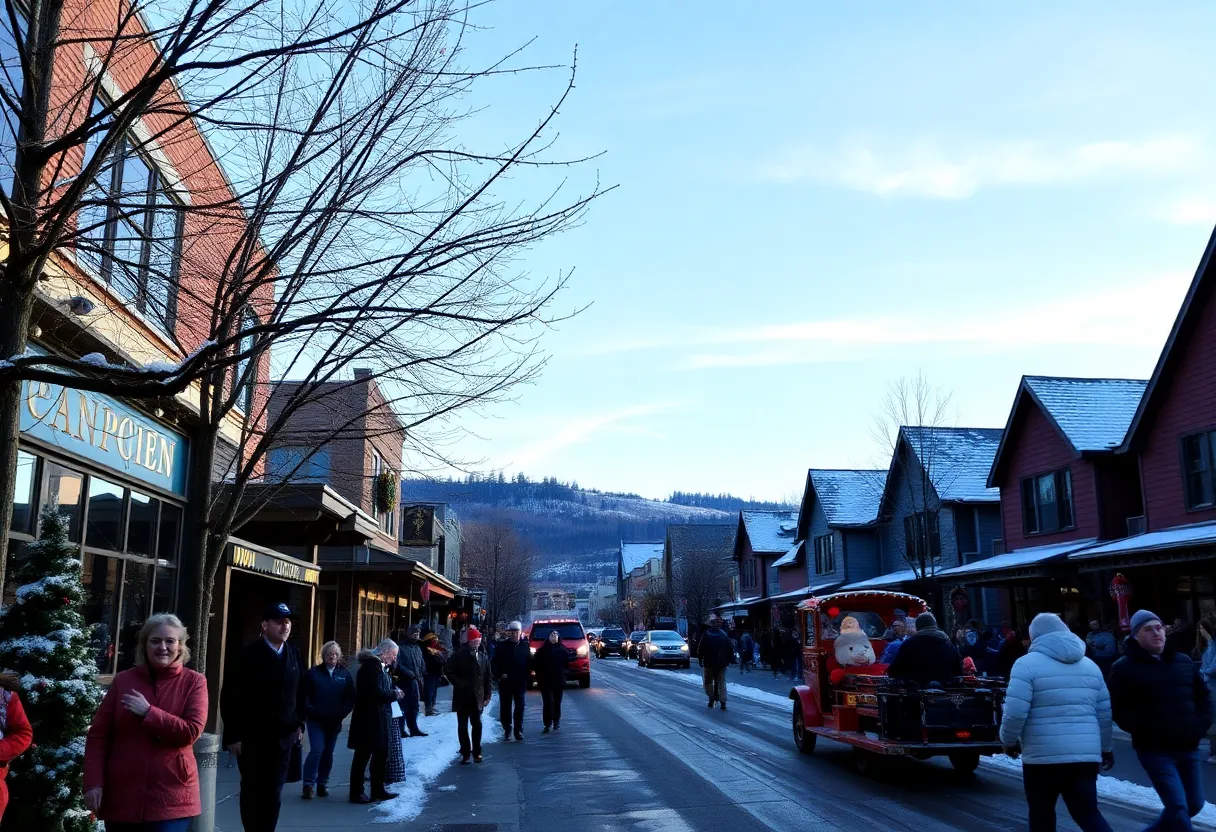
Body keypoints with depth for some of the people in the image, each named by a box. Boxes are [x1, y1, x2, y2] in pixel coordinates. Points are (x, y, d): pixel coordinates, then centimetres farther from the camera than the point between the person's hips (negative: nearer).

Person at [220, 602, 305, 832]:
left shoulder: (294, 655, 6)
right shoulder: (249, 655, -9)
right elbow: (230, 697, -10)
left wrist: (299, 724, 7)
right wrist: (233, 735, -12)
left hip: (282, 736, 3)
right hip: (251, 737, -3)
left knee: (274, 793, 3)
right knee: (252, 791, 8)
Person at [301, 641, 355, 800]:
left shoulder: (345, 674, 6)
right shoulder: (313, 673, 0)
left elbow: (351, 697, 6)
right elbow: (305, 694, -2)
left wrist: (343, 713, -4)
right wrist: (311, 711, -11)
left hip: (334, 722, 3)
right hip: (316, 720, -3)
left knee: (328, 753, 8)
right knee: (317, 750, -13)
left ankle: (322, 784, 18)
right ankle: (308, 784, -5)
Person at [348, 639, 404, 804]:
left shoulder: (378, 665, 16)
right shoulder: (372, 665, -17)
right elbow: (375, 692, -25)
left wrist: (394, 693, 3)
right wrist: (394, 695, -12)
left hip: (378, 718, 11)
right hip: (370, 718, -11)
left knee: (381, 754, 15)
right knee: (363, 755, -1)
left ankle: (378, 790, 24)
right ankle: (356, 793, 7)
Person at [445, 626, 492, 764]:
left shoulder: (483, 657, 6)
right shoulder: (460, 655, -4)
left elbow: (487, 678, 9)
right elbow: (448, 670, -3)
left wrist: (487, 695, 5)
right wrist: (459, 683, -8)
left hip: (477, 697, 2)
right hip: (462, 696, -2)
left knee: (477, 724, 1)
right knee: (463, 725, 4)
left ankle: (476, 752, 14)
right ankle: (465, 753, 12)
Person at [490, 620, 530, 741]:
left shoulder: (524, 646, 3)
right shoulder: (502, 646, 0)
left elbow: (529, 663, 5)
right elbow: (496, 663, 0)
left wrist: (526, 678, -4)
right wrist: (500, 674, -13)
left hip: (520, 682, 1)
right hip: (505, 682, 0)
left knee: (519, 707, 1)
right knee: (505, 707, 6)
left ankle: (519, 731, 8)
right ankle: (507, 730, 17)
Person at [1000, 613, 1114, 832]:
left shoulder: (1027, 664, -5)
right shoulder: (1089, 664, 14)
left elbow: (1015, 712, -13)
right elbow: (1104, 713, 16)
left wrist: (1009, 740, 4)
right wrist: (1106, 747, 28)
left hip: (1043, 755, -4)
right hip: (1085, 754, 5)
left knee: (1041, 813, 11)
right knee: (1088, 814, 5)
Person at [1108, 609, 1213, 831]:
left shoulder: (1184, 661, 11)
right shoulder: (1124, 668, -5)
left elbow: (1203, 696, 19)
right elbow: (1118, 709, -9)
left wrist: (1202, 725, 3)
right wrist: (1147, 731, -17)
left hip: (1189, 748, 6)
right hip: (1155, 750, -6)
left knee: (1194, 803, 14)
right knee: (1178, 807, -12)